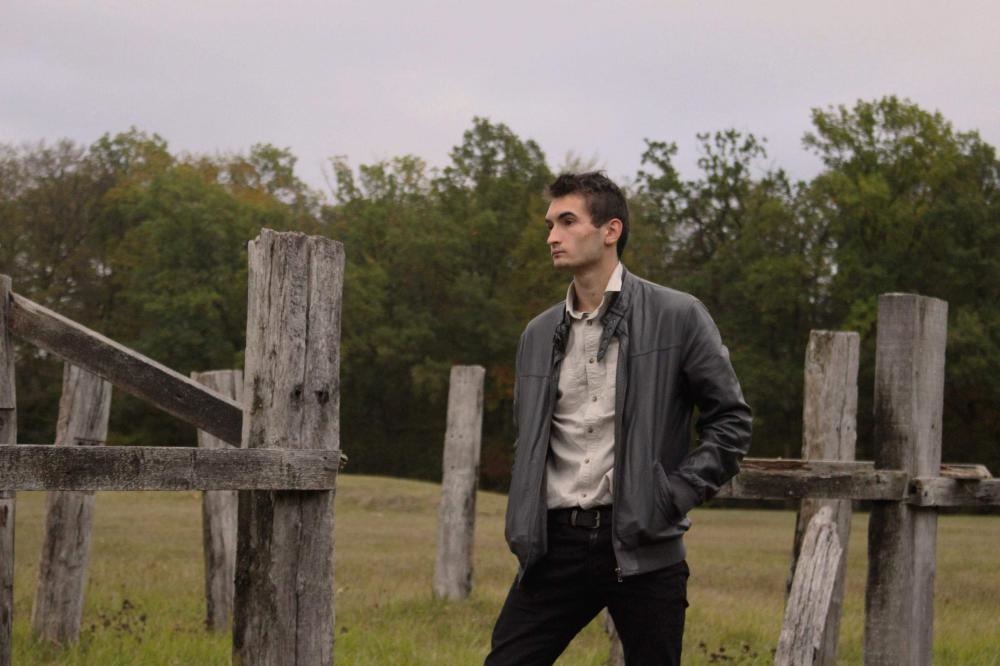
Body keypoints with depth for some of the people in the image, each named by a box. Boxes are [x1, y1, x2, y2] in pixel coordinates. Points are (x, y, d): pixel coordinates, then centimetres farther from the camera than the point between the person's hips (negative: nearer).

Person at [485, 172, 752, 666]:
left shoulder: (676, 317, -1)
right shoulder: (539, 334, 12)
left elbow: (731, 420, 1)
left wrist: (675, 497, -7)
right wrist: (524, 528, 8)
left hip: (641, 546, -4)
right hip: (557, 544, 4)